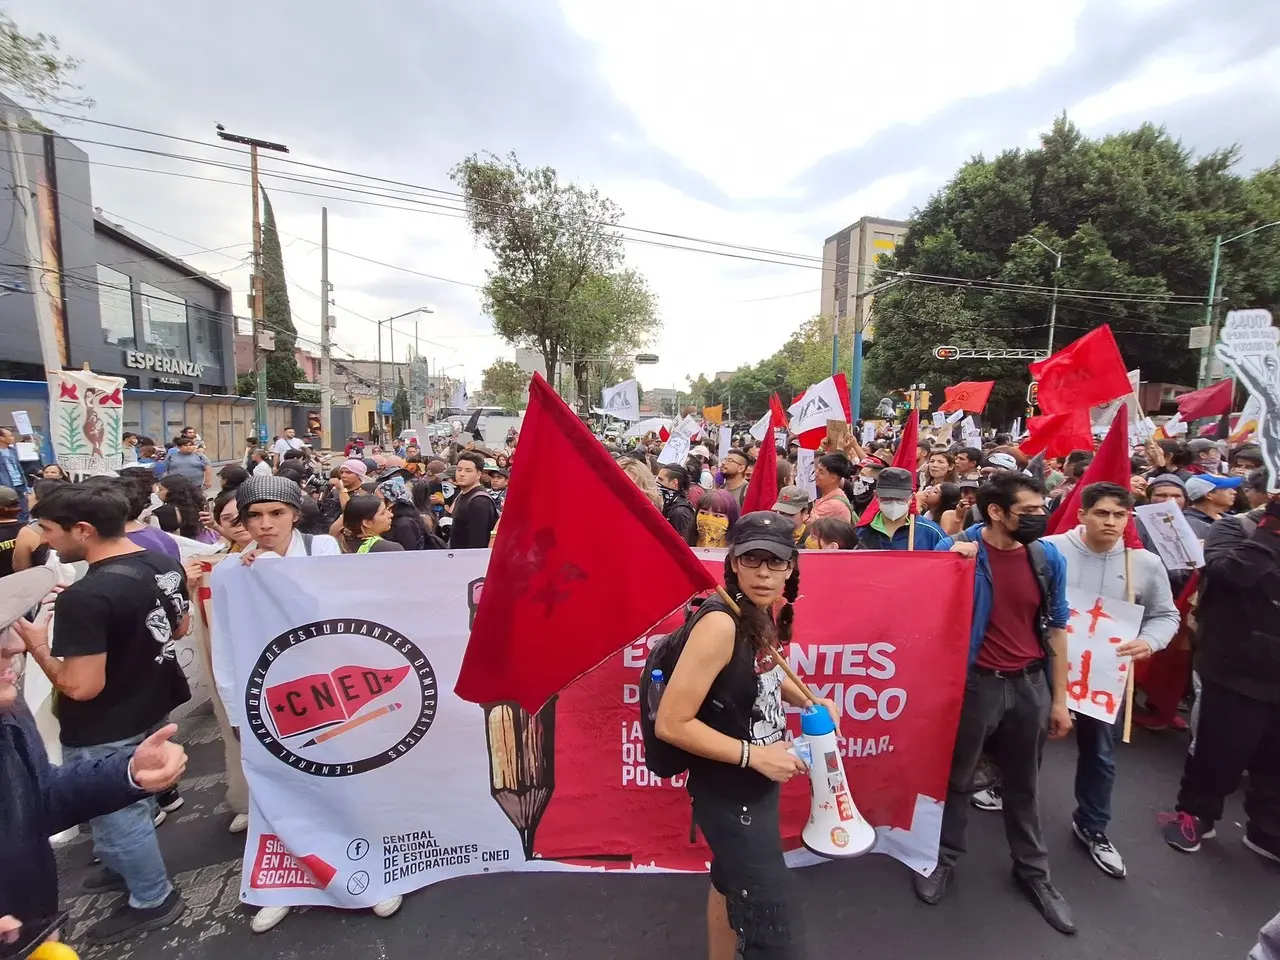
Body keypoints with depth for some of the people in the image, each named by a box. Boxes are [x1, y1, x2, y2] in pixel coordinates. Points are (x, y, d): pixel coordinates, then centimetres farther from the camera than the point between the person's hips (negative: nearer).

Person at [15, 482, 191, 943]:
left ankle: (153, 900, 32)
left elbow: (81, 687, -27)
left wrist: (38, 647, -13)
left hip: (105, 734, -8)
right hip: (153, 710, 8)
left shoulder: (84, 596, -31)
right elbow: (180, 628, 8)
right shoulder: (163, 564, -6)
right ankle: (126, 866, 50)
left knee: (117, 815, 14)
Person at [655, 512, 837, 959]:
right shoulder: (720, 623, -30)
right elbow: (671, 723, -28)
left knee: (731, 881, 29)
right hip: (727, 794, -8)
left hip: (756, 783, 8)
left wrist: (811, 701, 0)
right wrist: (754, 754, -23)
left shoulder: (762, 613, -5)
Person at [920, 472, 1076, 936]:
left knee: (1023, 784, 21)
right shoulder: (954, 548, -15)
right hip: (974, 683, -3)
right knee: (957, 777, 15)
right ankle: (944, 858, 35)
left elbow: (1056, 629, 5)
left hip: (1030, 684, 3)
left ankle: (1032, 869, 42)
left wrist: (1059, 698, 7)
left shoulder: (1049, 557, -3)